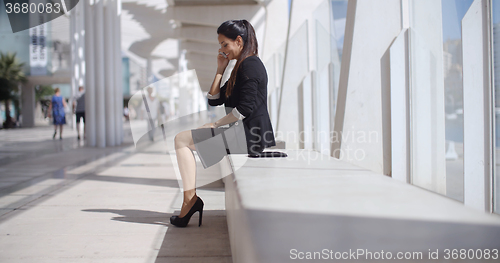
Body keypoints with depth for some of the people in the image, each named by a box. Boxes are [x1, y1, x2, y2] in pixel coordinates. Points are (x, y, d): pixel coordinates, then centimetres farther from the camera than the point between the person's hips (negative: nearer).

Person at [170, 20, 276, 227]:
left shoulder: (250, 65, -13)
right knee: (183, 138, 18)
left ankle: (190, 198, -15)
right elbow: (214, 100, 18)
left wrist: (217, 124, -12)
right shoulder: (241, 67, 20)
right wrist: (220, 70, 10)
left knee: (182, 139, -10)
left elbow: (245, 109, -22)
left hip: (248, 135, -11)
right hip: (241, 132, 11)